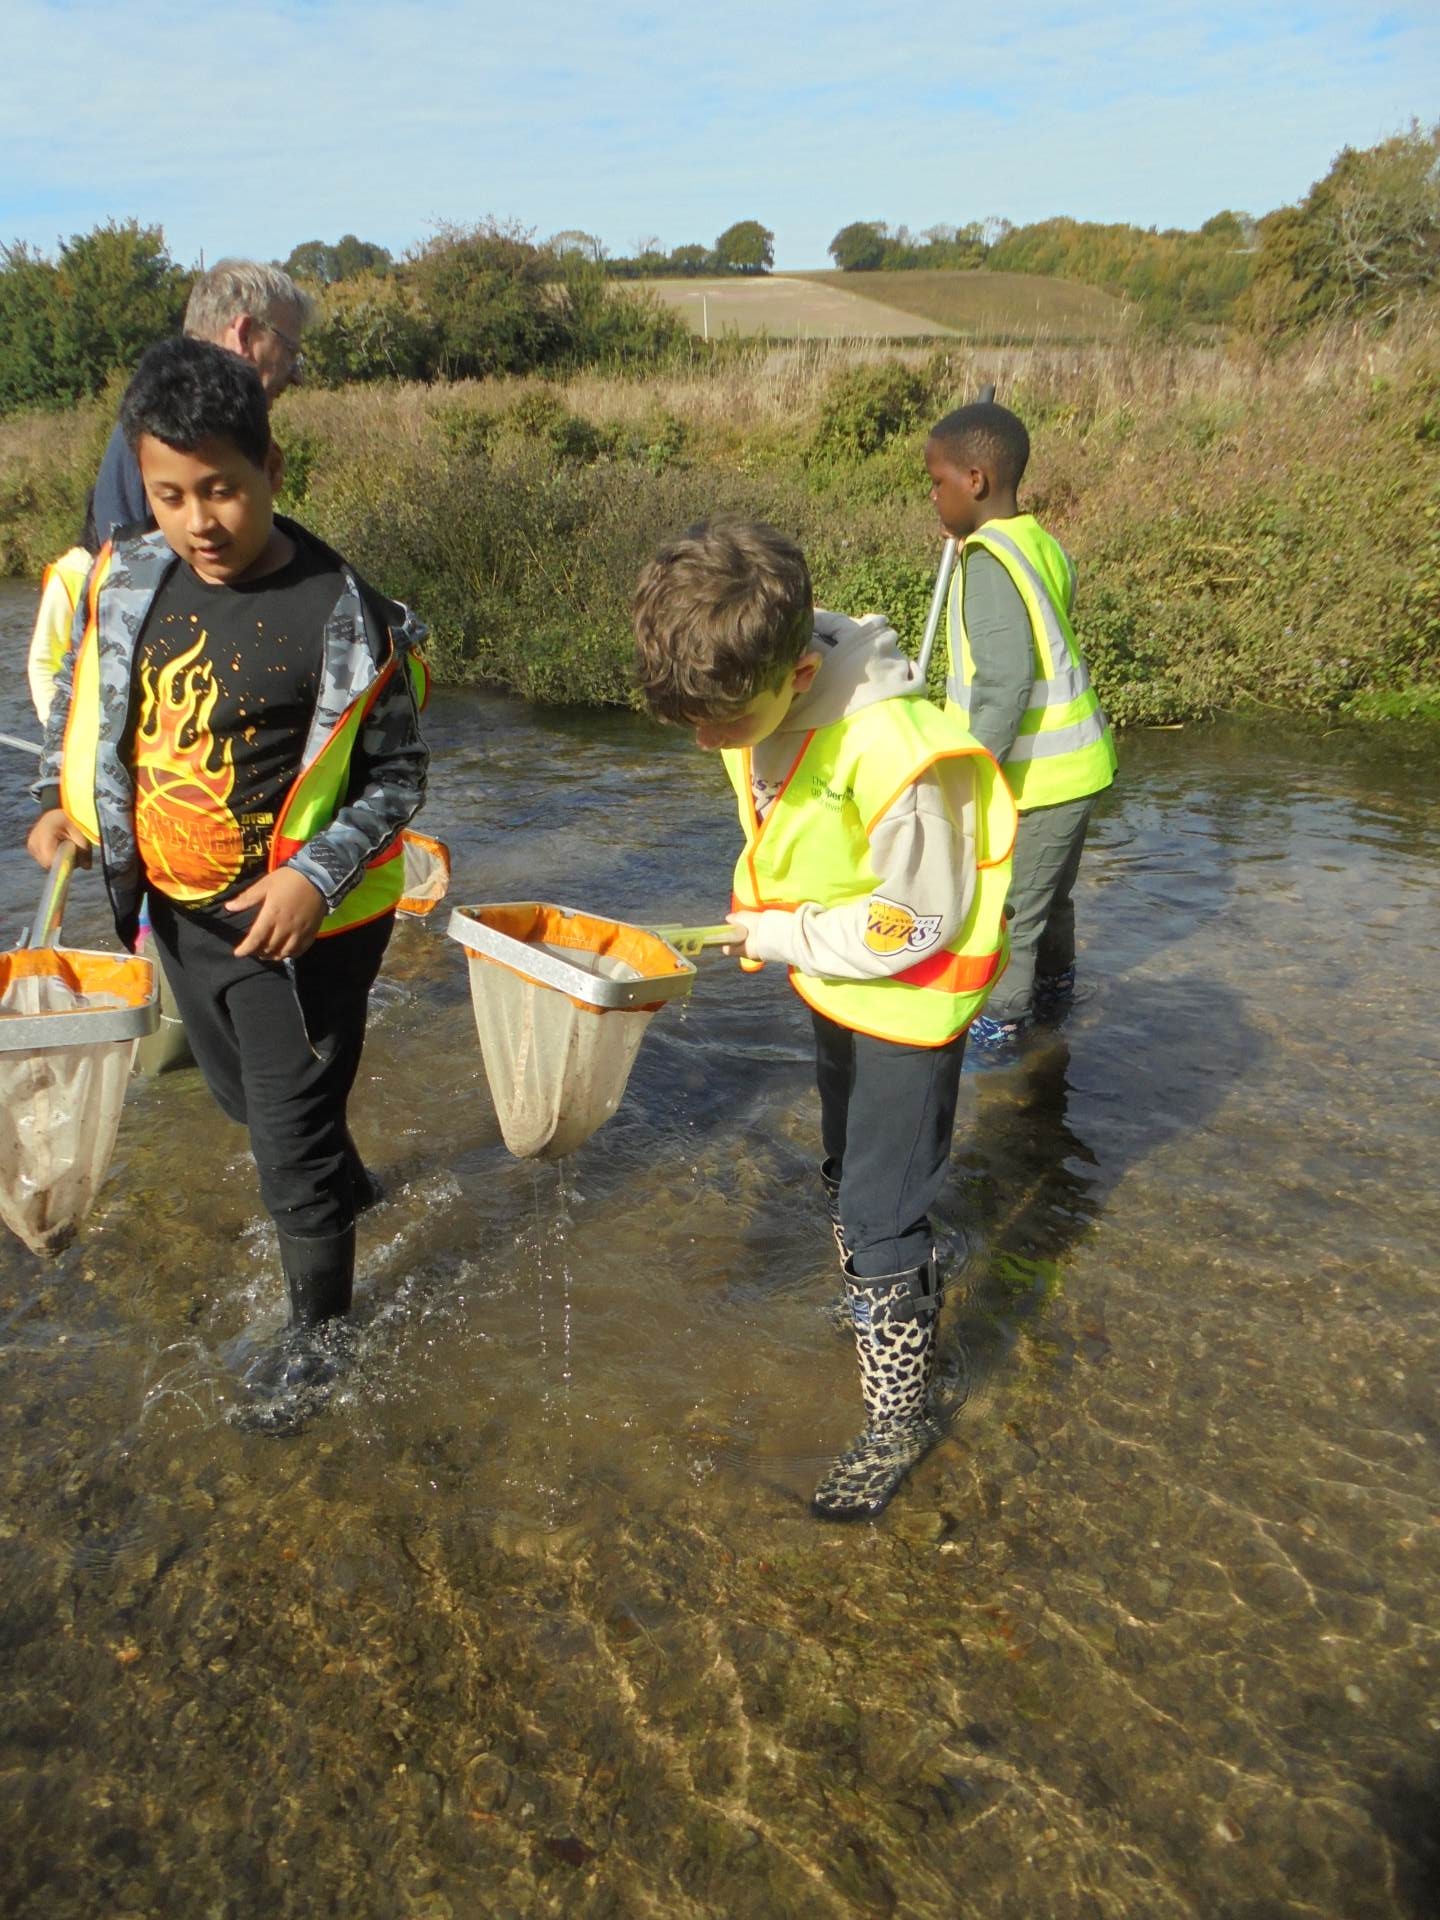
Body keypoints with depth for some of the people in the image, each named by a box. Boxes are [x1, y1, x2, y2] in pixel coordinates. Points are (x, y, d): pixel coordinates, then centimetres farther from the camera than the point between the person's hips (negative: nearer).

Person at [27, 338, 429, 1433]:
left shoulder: (340, 614, -19)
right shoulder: (123, 581, -5)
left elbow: (397, 775, -12)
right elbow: (82, 701, 13)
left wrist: (316, 875, -24)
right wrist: (65, 802, -2)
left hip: (297, 921, -6)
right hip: (175, 907, 6)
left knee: (294, 1131, 6)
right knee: (242, 1092, 26)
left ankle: (320, 1323, 30)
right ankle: (347, 1190, 56)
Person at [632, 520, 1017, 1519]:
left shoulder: (895, 748, -36)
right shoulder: (758, 698, -9)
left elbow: (921, 919, -26)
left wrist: (784, 937, -18)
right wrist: (760, 908, -4)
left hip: (912, 998, -9)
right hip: (835, 983, 9)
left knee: (879, 1218, -1)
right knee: (848, 1179, 25)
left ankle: (898, 1418, 20)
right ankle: (909, 1314, 51)